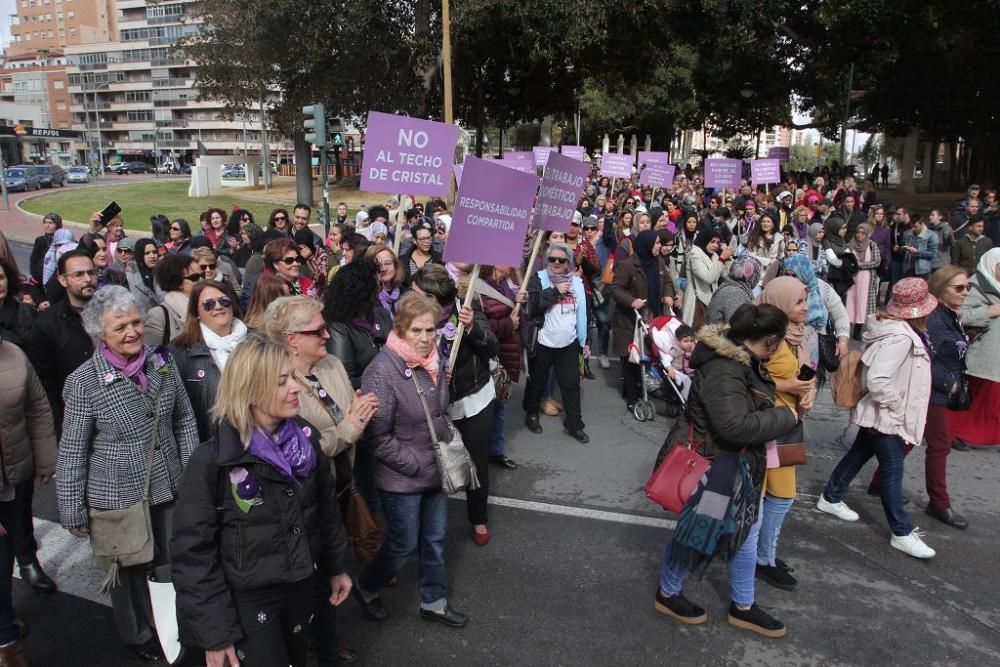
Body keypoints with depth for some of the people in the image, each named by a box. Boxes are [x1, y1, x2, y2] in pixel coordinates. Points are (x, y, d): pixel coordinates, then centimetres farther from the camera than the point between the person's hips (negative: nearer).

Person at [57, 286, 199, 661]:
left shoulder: (162, 364, -6)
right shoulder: (84, 382, -16)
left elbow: (184, 420, 6)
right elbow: (72, 452, -10)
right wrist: (72, 512, -5)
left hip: (169, 489, 3)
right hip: (116, 499, -3)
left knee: (174, 566, 17)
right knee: (129, 572, 18)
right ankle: (138, 636, 45)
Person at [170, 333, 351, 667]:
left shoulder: (305, 437, -7)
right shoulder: (212, 460, -22)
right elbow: (193, 552, -16)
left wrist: (336, 567, 13)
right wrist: (213, 632, -14)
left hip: (301, 585, 5)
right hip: (247, 600, -5)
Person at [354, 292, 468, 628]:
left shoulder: (435, 360, -1)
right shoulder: (382, 371, -24)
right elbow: (379, 438, -21)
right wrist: (417, 466, -18)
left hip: (436, 471, 7)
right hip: (402, 479, -6)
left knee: (435, 540, 19)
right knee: (403, 545, 10)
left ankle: (434, 602, 39)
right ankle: (366, 588, 38)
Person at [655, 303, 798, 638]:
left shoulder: (742, 359, 2)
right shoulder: (723, 369, -29)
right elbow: (736, 425, -34)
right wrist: (786, 417, -21)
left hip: (737, 463, 10)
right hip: (711, 465, -10)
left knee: (745, 530, 18)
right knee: (698, 530, 9)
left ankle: (743, 607, 37)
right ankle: (667, 595, 33)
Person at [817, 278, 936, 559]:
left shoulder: (899, 328, 3)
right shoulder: (900, 338, -28)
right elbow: (878, 380, -34)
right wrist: (896, 405, -19)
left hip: (876, 412, 10)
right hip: (886, 416, -10)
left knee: (859, 454, 21)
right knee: (893, 470, 0)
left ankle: (830, 498, 36)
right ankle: (902, 533, 11)